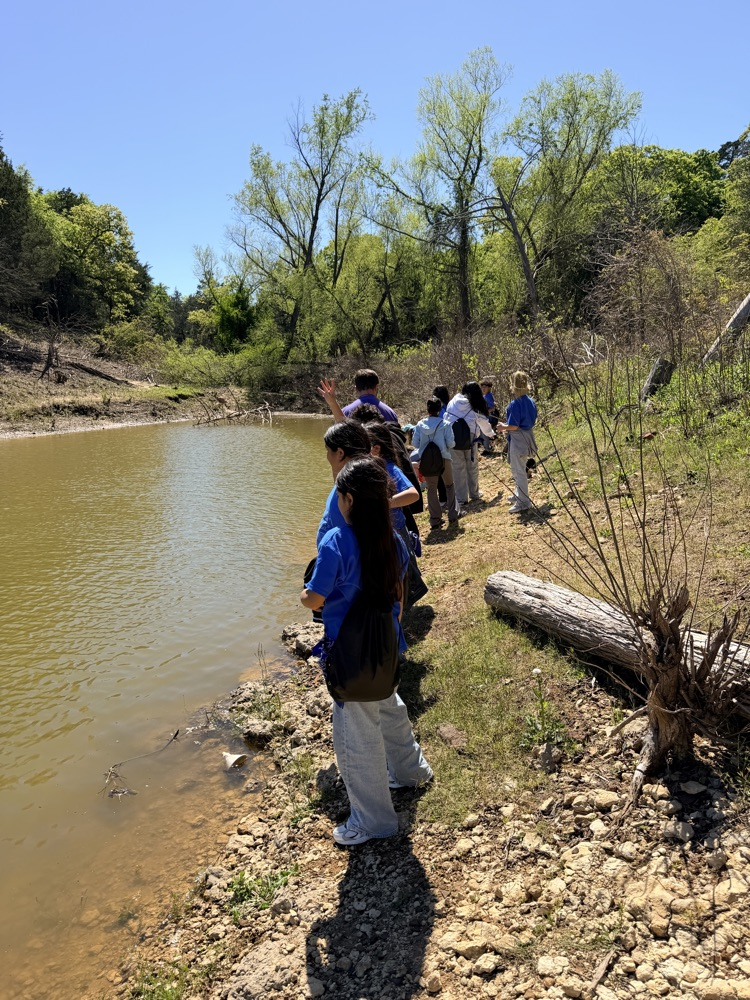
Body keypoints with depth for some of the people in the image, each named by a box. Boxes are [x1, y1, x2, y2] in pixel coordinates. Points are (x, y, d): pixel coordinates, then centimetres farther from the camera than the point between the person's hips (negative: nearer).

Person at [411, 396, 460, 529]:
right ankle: (452, 516, 19)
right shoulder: (445, 424, -9)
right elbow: (450, 443, -10)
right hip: (444, 458, -1)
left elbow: (415, 443, -4)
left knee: (431, 489, 12)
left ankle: (435, 520, 11)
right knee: (449, 486, 19)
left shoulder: (420, 424, -5)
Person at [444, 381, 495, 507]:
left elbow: (446, 418, 3)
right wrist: (491, 435, 32)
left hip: (453, 439, 1)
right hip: (469, 439, -1)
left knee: (458, 468, 5)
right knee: (472, 467, 15)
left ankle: (461, 498, 7)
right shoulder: (476, 407, 0)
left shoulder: (454, 402, 4)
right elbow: (484, 423, 13)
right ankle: (474, 493, 27)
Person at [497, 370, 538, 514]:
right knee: (519, 469, 23)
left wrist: (503, 427, -2)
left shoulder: (515, 404, -21)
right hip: (528, 436, 9)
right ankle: (519, 495, 35)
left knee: (518, 471, -1)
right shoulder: (530, 402, 4)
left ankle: (523, 502, 4)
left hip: (518, 439, -9)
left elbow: (513, 426, -22)